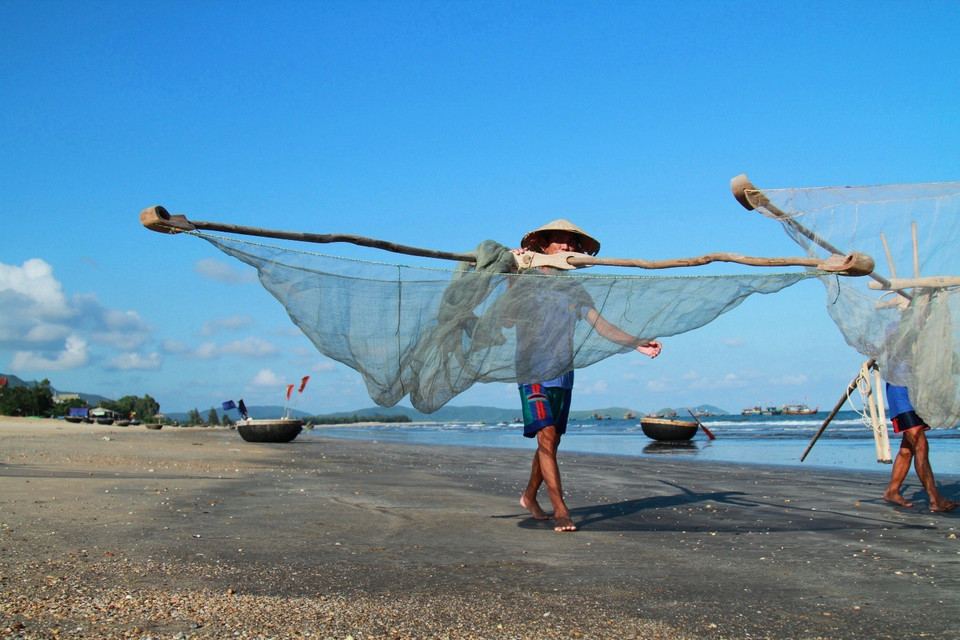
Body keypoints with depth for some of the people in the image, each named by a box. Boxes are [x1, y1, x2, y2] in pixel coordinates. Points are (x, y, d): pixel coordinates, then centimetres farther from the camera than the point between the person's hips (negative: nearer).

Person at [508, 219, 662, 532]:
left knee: (552, 441, 12)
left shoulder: (575, 290, 12)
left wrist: (637, 343, -8)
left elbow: (601, 324, 4)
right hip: (532, 370, -5)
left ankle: (529, 496, 31)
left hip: (563, 372, 6)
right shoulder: (527, 281, -1)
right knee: (546, 436, -16)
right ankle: (560, 511, -15)